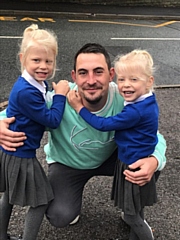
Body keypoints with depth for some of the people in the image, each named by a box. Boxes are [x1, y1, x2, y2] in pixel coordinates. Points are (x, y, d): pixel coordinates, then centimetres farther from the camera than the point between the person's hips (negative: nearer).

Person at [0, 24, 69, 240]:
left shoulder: (37, 83, -2)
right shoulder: (26, 92, -29)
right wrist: (60, 94, -14)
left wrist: (56, 92, -4)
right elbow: (52, 120, -22)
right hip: (20, 156, -10)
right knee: (41, 201, 6)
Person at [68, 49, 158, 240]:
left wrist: (79, 107, -16)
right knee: (136, 210, 25)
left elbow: (103, 124, -24)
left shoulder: (136, 112, -30)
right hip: (139, 162, 9)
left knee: (131, 215, 7)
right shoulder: (147, 102, -1)